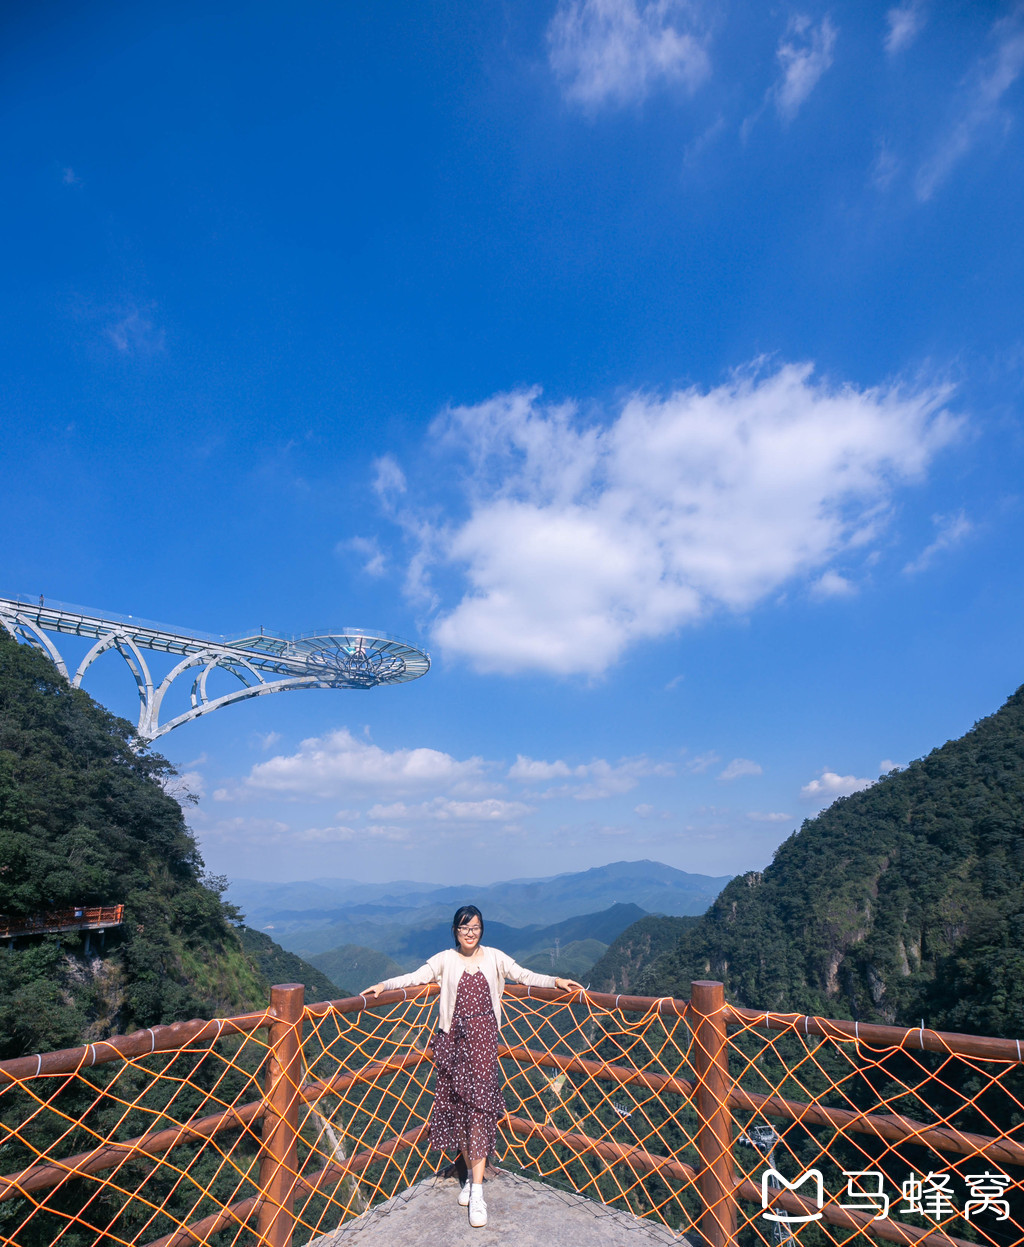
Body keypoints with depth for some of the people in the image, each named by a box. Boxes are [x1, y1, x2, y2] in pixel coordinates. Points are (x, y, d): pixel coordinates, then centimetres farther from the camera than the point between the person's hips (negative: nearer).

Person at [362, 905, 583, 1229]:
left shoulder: (494, 957, 1)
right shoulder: (445, 960, -1)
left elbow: (523, 975, 4)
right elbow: (416, 976, -8)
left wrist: (556, 981, -6)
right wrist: (385, 985, -22)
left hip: (484, 1038, -1)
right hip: (455, 1038, 1)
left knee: (480, 1106, -6)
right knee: (459, 1105, 7)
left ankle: (477, 1192, -2)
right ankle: (471, 1174, 28)